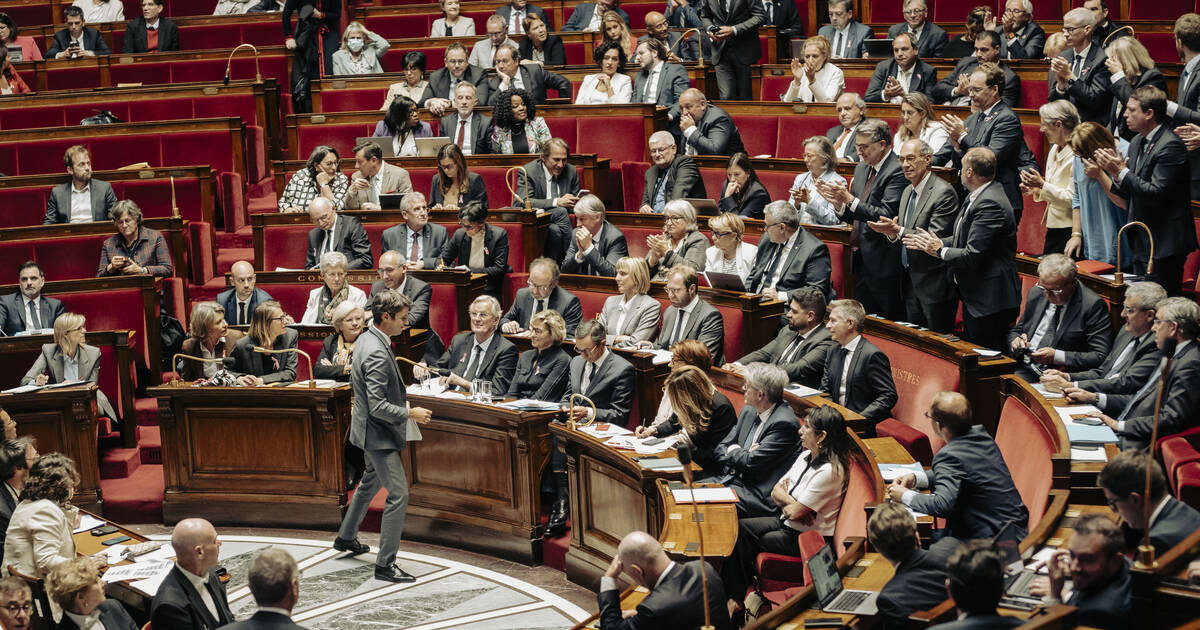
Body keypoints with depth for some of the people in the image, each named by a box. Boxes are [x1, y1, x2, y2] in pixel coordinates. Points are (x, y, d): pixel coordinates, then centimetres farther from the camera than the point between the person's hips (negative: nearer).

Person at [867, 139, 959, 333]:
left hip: (934, 285, -9)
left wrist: (898, 231, -28)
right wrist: (892, 233, -8)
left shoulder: (943, 192, -15)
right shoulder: (907, 191, 14)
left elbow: (934, 239, -22)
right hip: (910, 281, 9)